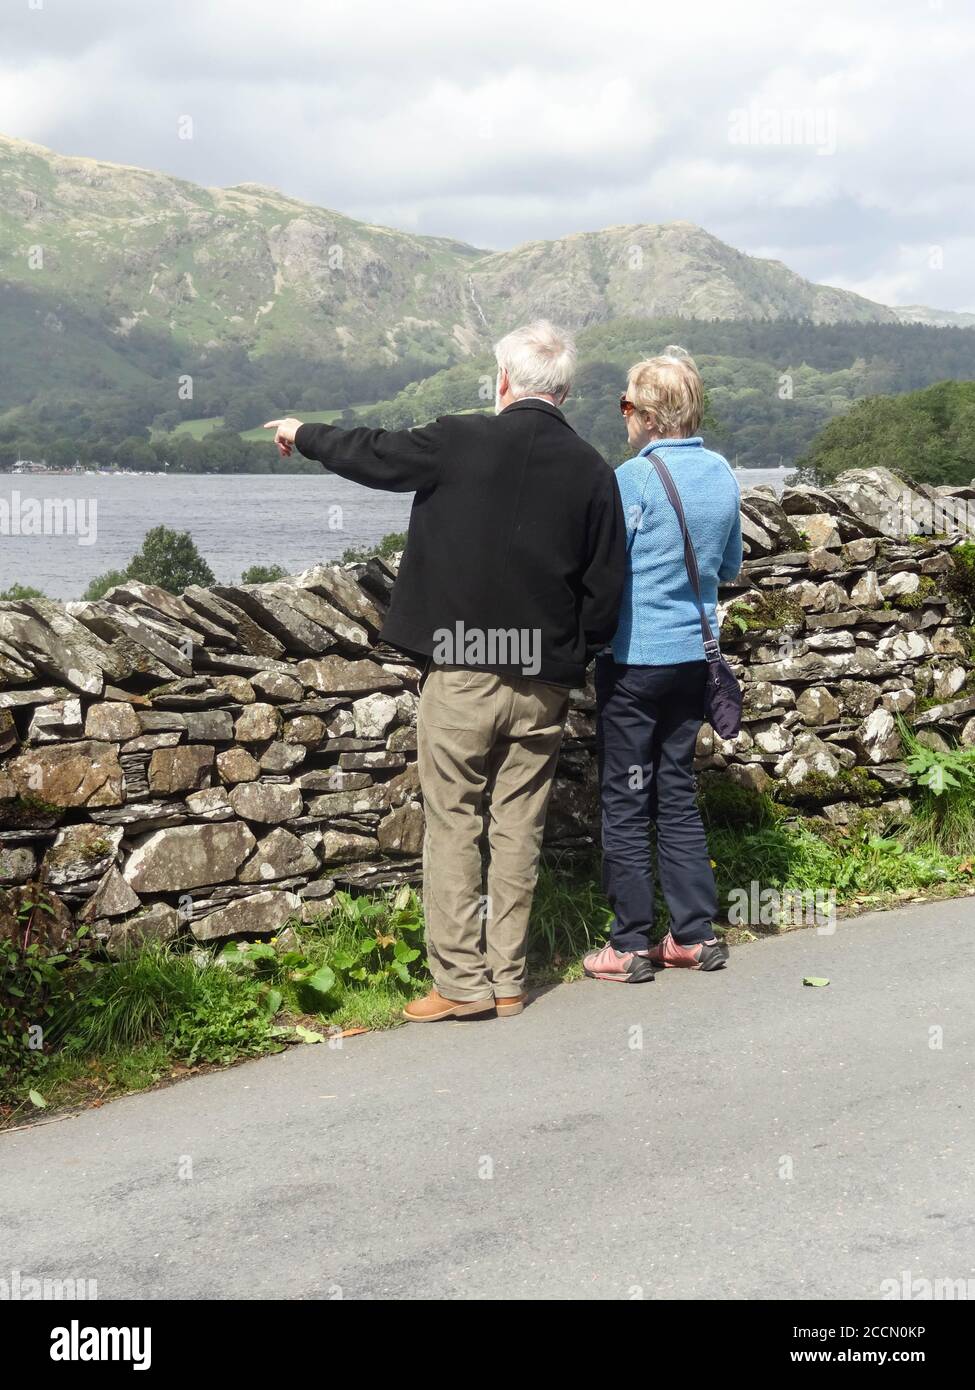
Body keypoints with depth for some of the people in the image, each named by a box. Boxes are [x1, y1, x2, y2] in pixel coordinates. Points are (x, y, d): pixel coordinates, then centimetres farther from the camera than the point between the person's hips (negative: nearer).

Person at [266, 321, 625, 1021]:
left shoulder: (462, 442, -8)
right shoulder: (593, 471, 1)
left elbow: (370, 452, 6)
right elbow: (607, 589, 3)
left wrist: (303, 433, 25)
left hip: (461, 674, -3)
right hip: (544, 682, 3)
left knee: (454, 826, 4)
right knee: (518, 830, 10)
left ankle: (461, 981, 5)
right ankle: (508, 980, 16)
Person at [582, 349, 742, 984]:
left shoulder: (634, 478, -16)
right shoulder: (723, 474, 4)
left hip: (635, 657, -6)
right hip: (695, 654, 6)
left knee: (626, 801, 2)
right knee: (679, 794, 14)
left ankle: (632, 946, 6)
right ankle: (697, 934, 16)